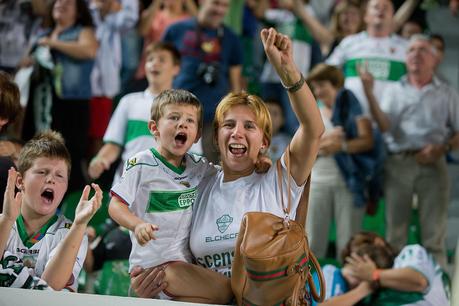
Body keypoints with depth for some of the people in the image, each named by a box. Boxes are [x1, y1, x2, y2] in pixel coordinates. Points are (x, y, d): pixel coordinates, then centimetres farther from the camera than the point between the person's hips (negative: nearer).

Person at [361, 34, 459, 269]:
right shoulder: (394, 91, 15)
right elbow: (384, 126, -2)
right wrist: (369, 94, -13)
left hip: (432, 164, -1)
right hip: (398, 163, 1)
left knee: (434, 237, -4)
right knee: (395, 235, 0)